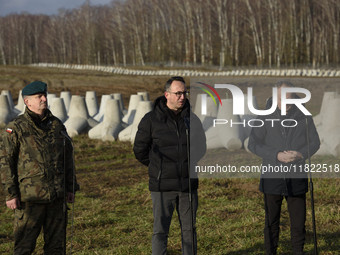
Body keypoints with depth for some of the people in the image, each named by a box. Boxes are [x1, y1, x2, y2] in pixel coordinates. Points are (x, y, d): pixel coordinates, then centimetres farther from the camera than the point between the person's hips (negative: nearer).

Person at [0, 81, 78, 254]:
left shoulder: (57, 126, 11)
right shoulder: (16, 128, -4)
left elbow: (68, 158, 17)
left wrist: (71, 188, 14)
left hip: (56, 195, 5)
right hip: (29, 197, -5)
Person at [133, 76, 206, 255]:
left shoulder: (192, 119, 6)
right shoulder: (151, 120, -5)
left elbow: (201, 147, 21)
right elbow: (140, 151, 3)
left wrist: (190, 167, 13)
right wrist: (159, 168, 8)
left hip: (188, 185, 3)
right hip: (162, 186, -3)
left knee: (189, 230, 9)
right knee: (160, 231, -1)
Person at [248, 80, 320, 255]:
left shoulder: (303, 116, 1)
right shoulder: (265, 117, -3)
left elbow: (315, 142, 7)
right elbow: (253, 144, -5)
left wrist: (301, 154, -15)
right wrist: (277, 155, -17)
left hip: (297, 178, 1)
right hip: (272, 177, -1)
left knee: (298, 223, 5)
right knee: (271, 222, 9)